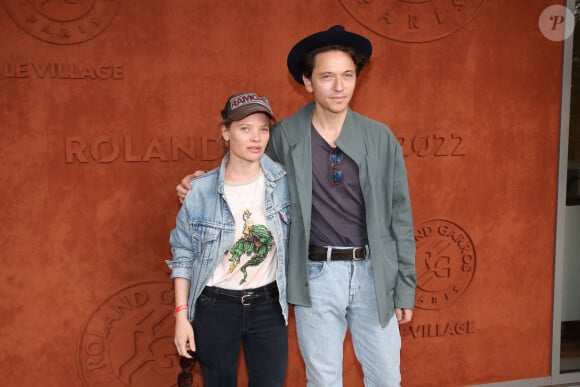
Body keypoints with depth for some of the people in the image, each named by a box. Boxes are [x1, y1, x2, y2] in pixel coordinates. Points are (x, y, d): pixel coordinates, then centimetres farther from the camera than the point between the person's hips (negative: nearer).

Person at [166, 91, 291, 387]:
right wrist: (181, 315, -5)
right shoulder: (201, 191, -11)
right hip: (214, 306, -1)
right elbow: (183, 256, -3)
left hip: (269, 306, 1)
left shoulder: (284, 181, -8)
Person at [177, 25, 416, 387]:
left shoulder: (381, 138, -2)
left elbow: (400, 217, 2)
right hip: (316, 276, -1)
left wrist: (405, 288, 2)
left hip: (373, 273, 1)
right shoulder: (285, 136, -4)